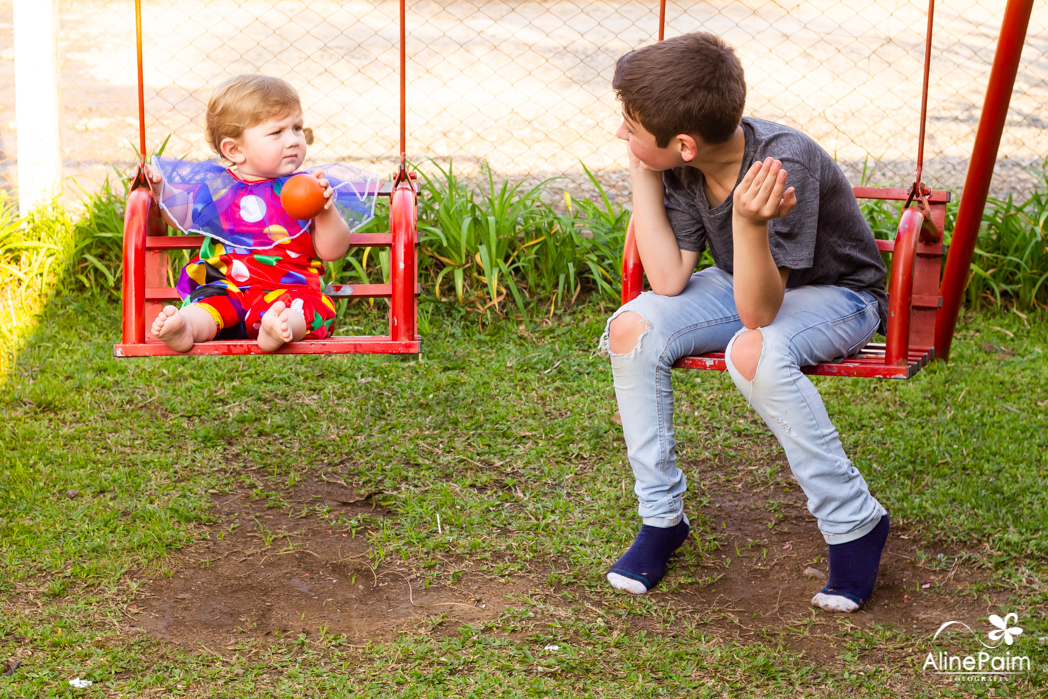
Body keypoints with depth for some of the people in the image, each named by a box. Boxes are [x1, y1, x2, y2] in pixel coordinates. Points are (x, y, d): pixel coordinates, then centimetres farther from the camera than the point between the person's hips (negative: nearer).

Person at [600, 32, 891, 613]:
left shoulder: (786, 163, -34)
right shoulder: (681, 168, -16)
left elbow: (758, 312, -34)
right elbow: (669, 281, -18)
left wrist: (748, 221, -52)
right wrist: (640, 174, -21)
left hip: (838, 293, -6)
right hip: (748, 283, 6)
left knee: (754, 353, -37)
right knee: (631, 327, -19)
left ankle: (855, 524, -19)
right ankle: (661, 516, -4)